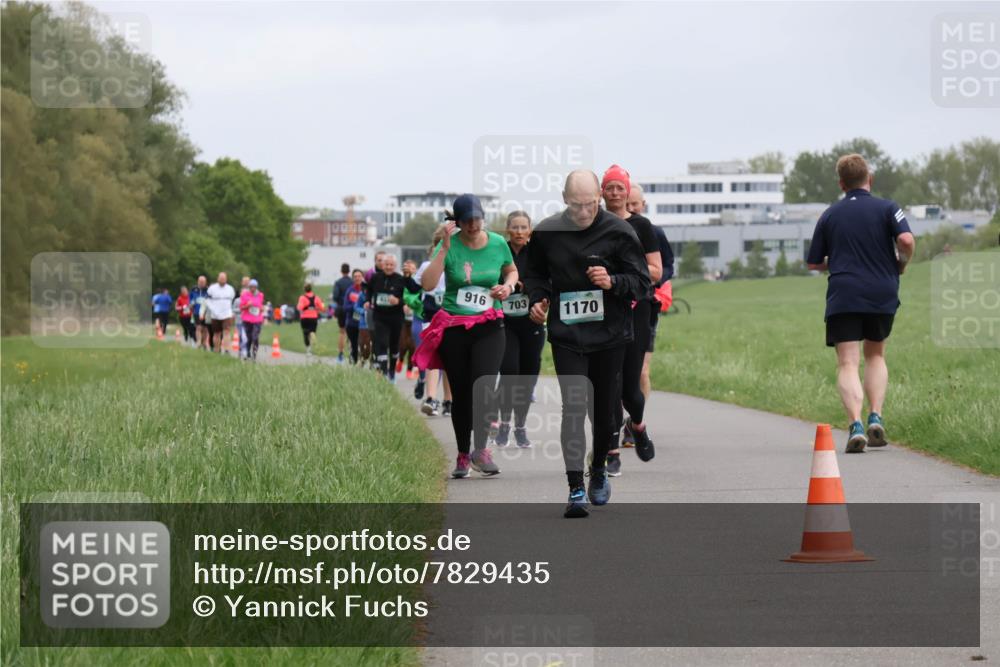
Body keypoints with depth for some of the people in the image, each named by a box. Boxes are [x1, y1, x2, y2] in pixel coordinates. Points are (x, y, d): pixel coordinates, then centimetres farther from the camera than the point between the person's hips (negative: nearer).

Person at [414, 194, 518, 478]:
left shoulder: (498, 243, 0)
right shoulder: (449, 246, -7)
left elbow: (511, 270, 21)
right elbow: (427, 284, -19)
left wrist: (508, 286, -2)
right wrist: (445, 248, -23)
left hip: (489, 326, 0)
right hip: (453, 327, 0)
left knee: (483, 387, -19)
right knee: (460, 394, 7)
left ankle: (480, 449, -7)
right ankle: (463, 455, 19)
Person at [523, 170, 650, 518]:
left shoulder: (618, 231, -7)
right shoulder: (546, 232, 0)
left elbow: (641, 280, -4)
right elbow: (534, 272, 18)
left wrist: (612, 282, -23)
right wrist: (536, 299, -1)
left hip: (610, 334, 0)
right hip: (565, 336, 0)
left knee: (605, 410, 11)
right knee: (573, 407, -12)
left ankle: (599, 469, 38)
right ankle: (576, 490, -12)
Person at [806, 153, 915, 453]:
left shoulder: (829, 215, 9)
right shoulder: (887, 208, 2)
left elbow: (814, 263, 12)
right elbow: (906, 240, -15)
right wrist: (902, 263, 5)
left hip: (843, 297, -1)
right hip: (882, 294, 1)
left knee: (847, 364, -3)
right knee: (876, 355, 21)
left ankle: (856, 425, -23)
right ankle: (875, 418, 6)